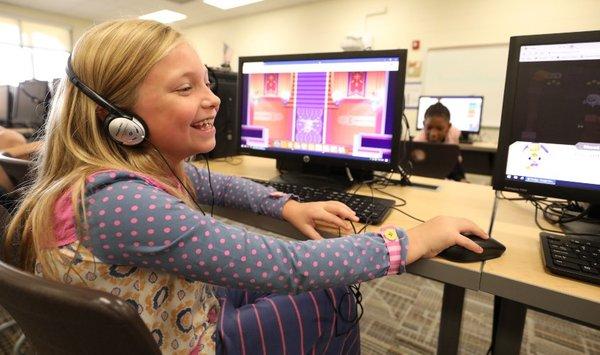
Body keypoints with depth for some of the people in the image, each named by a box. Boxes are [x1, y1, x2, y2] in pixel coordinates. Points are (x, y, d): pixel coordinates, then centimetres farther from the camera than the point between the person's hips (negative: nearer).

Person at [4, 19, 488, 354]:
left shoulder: (141, 165, -9)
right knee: (331, 300, 3)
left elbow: (210, 184, 9)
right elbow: (286, 267, -38)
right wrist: (413, 240, -24)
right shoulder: (120, 203, -37)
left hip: (191, 308, 7)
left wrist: (289, 206, -4)